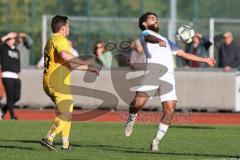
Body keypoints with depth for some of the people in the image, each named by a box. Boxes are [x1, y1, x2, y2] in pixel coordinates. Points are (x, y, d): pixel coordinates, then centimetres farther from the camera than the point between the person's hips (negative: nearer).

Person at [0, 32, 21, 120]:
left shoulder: (16, 50, 18)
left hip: (15, 76, 6)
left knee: (17, 96, 2)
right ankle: (12, 115, -4)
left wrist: (18, 73, 11)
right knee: (10, 96, -8)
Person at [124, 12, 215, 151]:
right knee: (139, 102, -21)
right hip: (153, 68, -5)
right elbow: (149, 38, -6)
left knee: (170, 111, -10)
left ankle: (156, 142, 2)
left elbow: (183, 54, 43)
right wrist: (158, 41, -30)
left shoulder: (166, 40, 40)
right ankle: (131, 120, 12)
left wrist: (205, 60, 39)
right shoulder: (145, 34, 20)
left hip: (168, 74, 5)